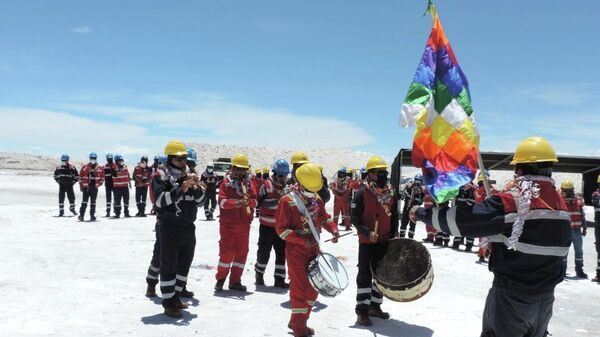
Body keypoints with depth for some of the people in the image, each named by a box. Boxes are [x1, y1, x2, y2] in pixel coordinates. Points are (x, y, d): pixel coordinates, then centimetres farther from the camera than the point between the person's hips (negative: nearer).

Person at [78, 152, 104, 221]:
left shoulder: (100, 168, 3)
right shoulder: (85, 167, 1)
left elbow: (102, 177, 10)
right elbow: (80, 177, 5)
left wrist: (99, 184, -2)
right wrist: (81, 186, 1)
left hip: (94, 188, 1)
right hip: (86, 187, -1)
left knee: (93, 203, 8)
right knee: (84, 202, -6)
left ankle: (92, 216, 14)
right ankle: (81, 216, -4)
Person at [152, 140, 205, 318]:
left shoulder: (188, 175, 12)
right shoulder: (161, 175, -6)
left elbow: (200, 201, 11)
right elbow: (160, 200, -19)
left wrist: (197, 188, -9)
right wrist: (181, 189, -27)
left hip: (188, 227, 7)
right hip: (170, 228, -7)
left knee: (184, 263, 14)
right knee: (169, 265, -1)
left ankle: (176, 296, 28)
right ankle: (169, 303, 6)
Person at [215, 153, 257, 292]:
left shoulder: (248, 183, 8)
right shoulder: (226, 182, -4)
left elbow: (255, 201, 2)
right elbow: (222, 201, -14)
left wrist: (249, 202, -20)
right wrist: (236, 203, -29)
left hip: (244, 224, 4)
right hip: (228, 224, -4)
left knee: (242, 252, 8)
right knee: (226, 252, -2)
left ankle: (235, 281, 19)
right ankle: (220, 279, 14)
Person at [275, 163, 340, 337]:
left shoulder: (316, 198, 3)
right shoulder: (287, 201, -17)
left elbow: (323, 216, 15)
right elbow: (281, 229, -17)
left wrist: (333, 228, -5)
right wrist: (302, 241, -24)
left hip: (314, 249, 7)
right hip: (296, 251, -7)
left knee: (313, 287, 13)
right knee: (300, 288, -3)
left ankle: (299, 321, 29)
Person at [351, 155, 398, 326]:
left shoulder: (390, 193, 4)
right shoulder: (362, 193, -12)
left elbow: (394, 216, 13)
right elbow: (354, 217, -14)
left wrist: (394, 234, 4)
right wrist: (368, 232, -23)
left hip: (384, 241, 6)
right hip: (367, 241, -6)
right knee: (365, 275, -1)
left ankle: (375, 306, 28)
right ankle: (362, 310, 6)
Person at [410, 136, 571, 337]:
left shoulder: (511, 203, -21)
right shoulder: (560, 204, 2)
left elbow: (461, 219, -21)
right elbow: (561, 247, 13)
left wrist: (422, 213, -9)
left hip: (512, 294, -6)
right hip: (546, 296, 6)